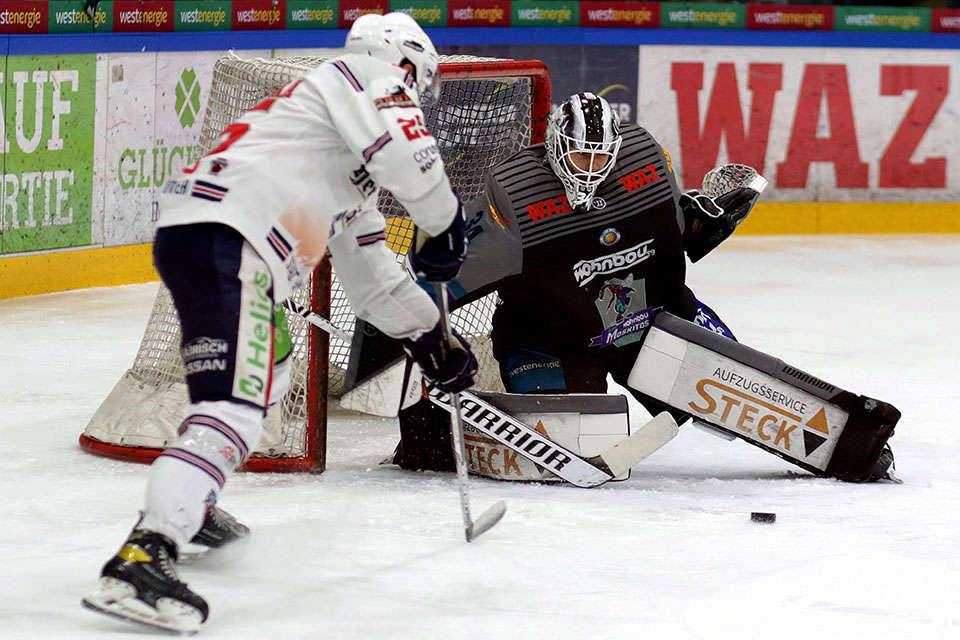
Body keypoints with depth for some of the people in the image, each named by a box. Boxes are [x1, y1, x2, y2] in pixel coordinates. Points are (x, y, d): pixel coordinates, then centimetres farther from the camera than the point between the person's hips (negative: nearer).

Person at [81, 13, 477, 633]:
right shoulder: (362, 76, 5)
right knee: (235, 407, -22)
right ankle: (142, 560, -35)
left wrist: (431, 337, 39)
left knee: (267, 374, 33)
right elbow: (409, 153, -14)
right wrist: (444, 226, 3)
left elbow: (369, 274, 38)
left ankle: (187, 506, 42)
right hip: (222, 237, -11)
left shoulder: (352, 180, 32)